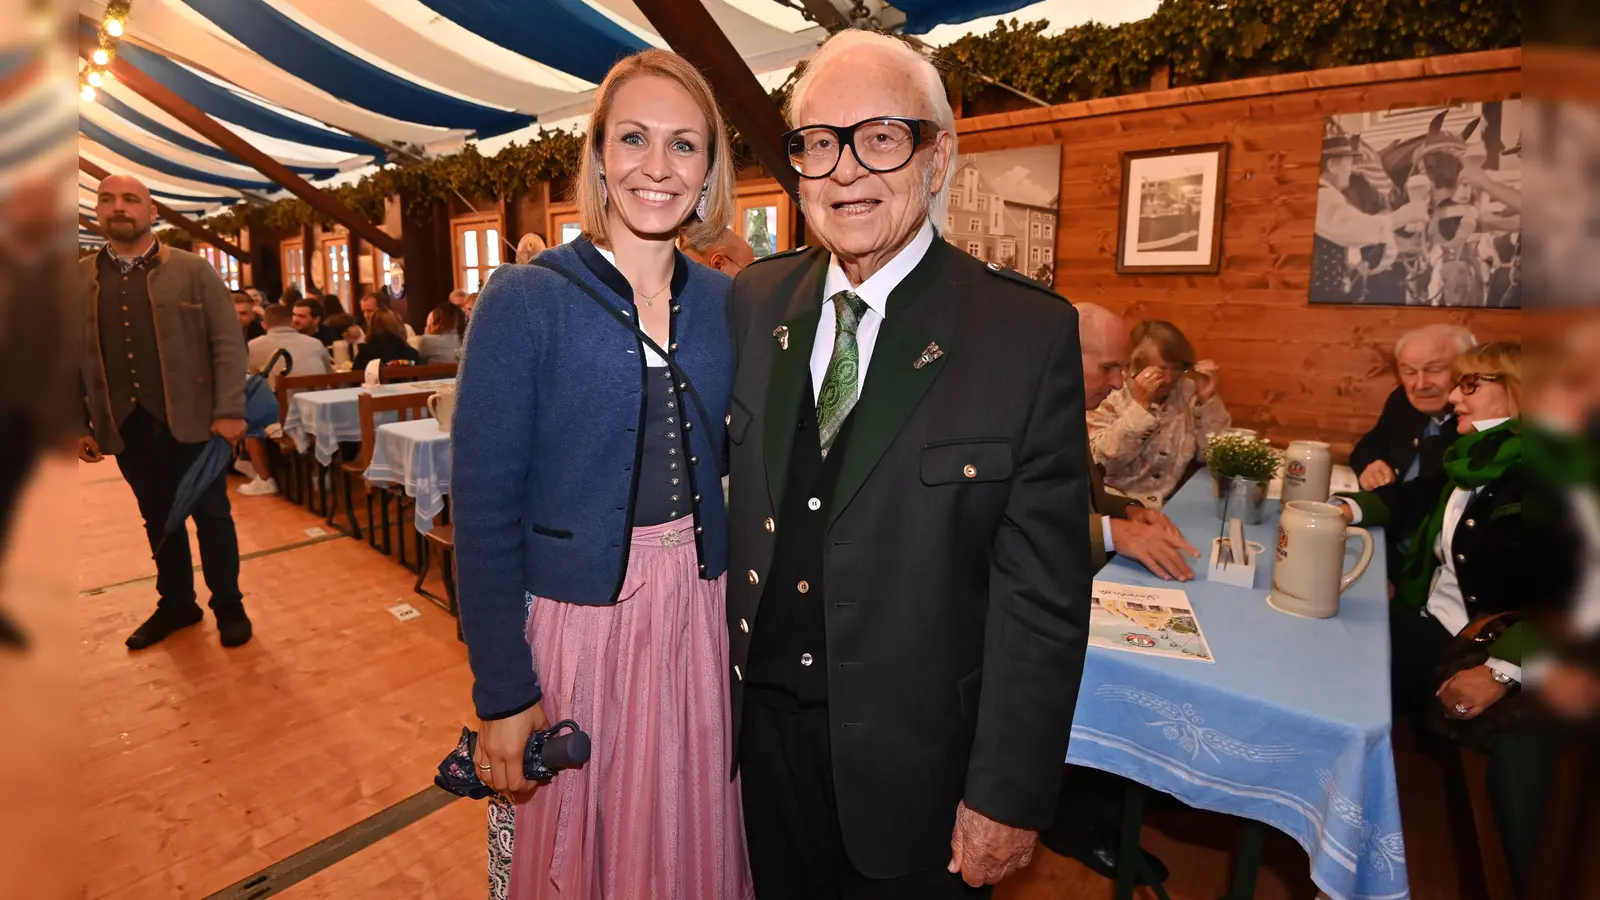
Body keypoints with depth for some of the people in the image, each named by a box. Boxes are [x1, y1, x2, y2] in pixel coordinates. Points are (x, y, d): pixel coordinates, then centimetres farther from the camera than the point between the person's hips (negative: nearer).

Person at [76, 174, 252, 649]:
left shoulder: (193, 270, 0)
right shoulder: (81, 278, 8)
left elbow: (228, 343, -5)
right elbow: (73, 357, 10)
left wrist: (228, 411, -13)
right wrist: (78, 425, 5)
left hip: (189, 417, -3)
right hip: (125, 424, 3)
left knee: (211, 514, 5)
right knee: (158, 519, 14)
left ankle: (228, 605, 19)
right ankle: (175, 603, 28)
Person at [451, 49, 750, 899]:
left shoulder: (723, 303, 2)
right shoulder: (524, 301, -11)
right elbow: (484, 509, -11)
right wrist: (501, 693, -10)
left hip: (696, 615, 4)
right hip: (571, 617, -3)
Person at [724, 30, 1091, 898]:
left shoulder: (1029, 333, -16)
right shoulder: (754, 301, -3)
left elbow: (1042, 594, -14)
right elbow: (728, 482, 4)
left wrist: (1008, 795, -11)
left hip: (916, 755, -3)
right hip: (764, 719, 4)